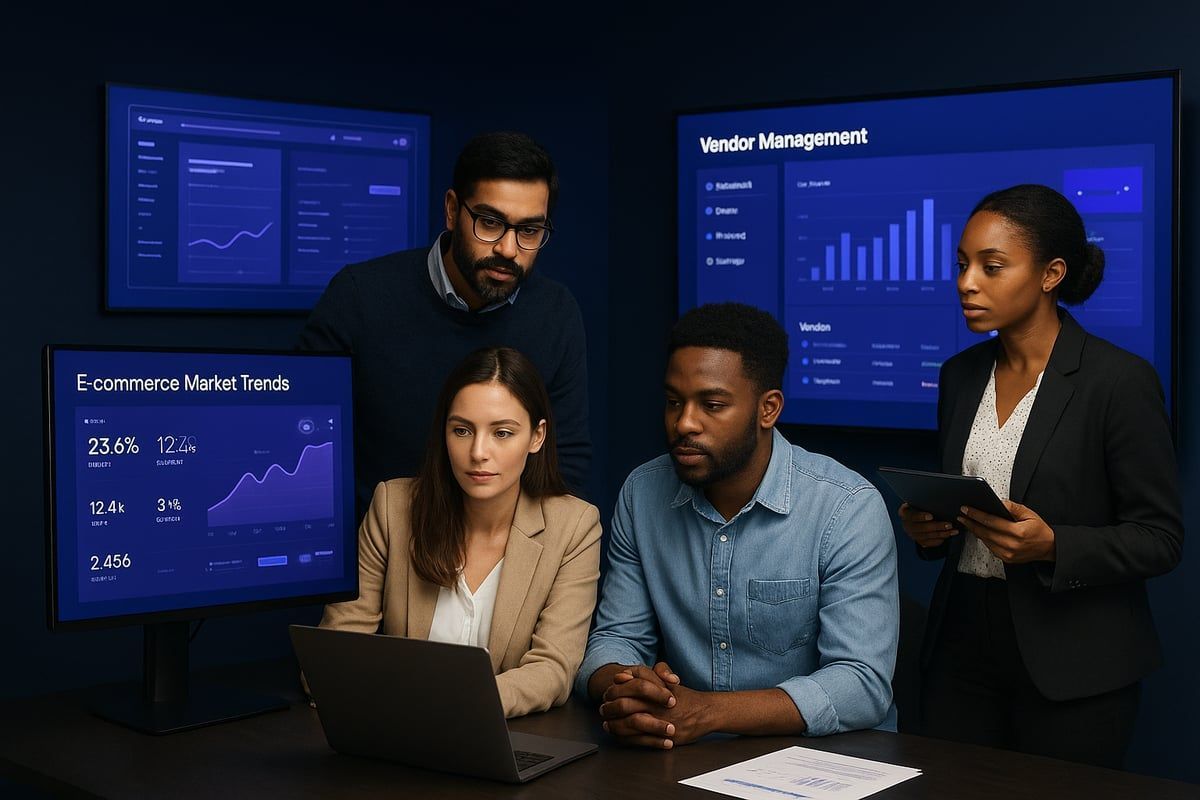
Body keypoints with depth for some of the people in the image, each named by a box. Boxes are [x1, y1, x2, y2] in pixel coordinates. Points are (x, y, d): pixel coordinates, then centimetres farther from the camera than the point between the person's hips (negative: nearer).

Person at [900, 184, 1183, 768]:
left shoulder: (1120, 380, -11)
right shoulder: (961, 375, 7)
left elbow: (1160, 538, -10)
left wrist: (1052, 546, -24)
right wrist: (926, 526, -4)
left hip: (1072, 667, -5)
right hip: (962, 644, 5)